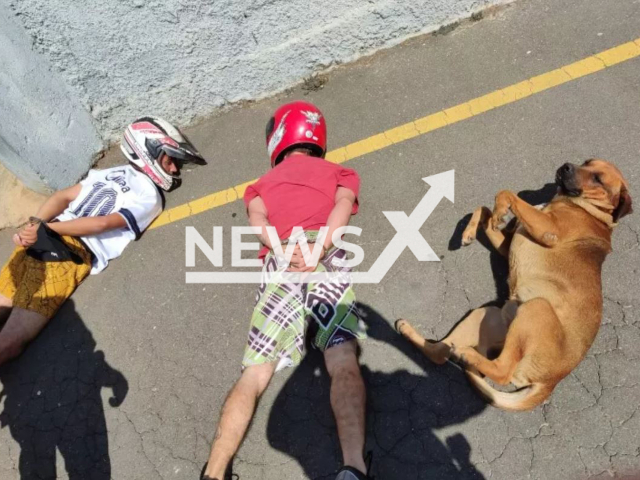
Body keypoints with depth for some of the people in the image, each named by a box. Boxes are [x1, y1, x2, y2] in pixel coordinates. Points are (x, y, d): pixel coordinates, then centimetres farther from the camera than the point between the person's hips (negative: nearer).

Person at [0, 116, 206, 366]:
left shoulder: (148, 197, 9)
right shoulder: (110, 172, 13)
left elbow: (102, 224, -3)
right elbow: (63, 197, 7)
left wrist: (47, 229, -9)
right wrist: (34, 224, -4)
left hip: (71, 252, -1)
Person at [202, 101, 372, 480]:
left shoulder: (262, 183, 32)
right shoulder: (340, 173, 29)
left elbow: (257, 219, 12)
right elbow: (343, 206, 7)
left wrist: (285, 249, -4)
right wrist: (318, 247, -7)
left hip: (278, 263, 2)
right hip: (327, 259, -1)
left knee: (254, 375, -4)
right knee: (343, 362, -15)